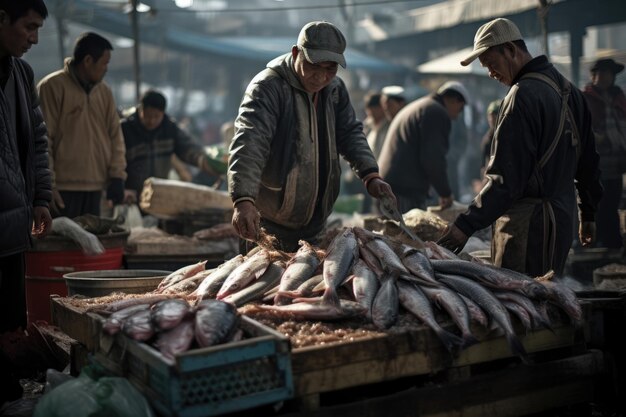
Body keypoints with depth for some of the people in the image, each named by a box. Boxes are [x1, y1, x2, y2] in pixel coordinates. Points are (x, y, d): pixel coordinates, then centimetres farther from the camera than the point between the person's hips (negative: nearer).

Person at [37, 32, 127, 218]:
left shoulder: (104, 91, 13)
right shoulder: (52, 87, -7)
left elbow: (115, 135, 14)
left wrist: (117, 175, 4)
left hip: (95, 187, 6)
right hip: (62, 189, -6)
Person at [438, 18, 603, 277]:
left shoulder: (523, 95, -16)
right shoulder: (567, 89, 13)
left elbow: (506, 179, -22)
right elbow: (588, 160, 19)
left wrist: (466, 224, -21)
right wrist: (588, 214, 28)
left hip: (529, 224, -10)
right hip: (563, 216, 10)